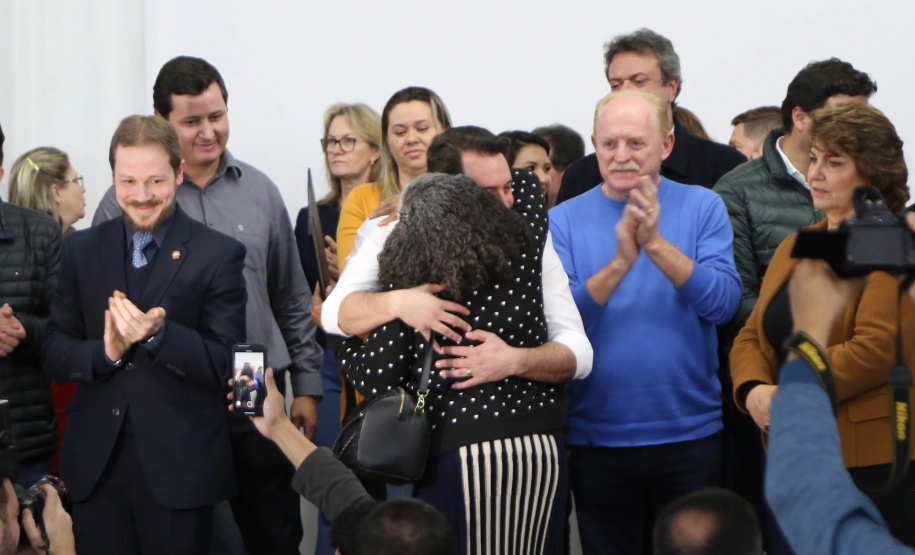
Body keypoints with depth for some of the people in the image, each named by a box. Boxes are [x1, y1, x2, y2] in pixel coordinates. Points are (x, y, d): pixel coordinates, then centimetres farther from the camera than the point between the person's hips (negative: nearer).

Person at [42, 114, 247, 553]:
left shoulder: (218, 255, -1)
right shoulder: (82, 250, 10)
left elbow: (226, 366, -6)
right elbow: (53, 352, 8)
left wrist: (160, 334, -23)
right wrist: (104, 353, -13)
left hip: (177, 470, -3)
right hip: (96, 466, 3)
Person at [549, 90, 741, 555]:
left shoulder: (703, 208, 0)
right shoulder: (565, 220, 1)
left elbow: (723, 301, -12)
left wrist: (657, 245, -24)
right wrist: (620, 262, -23)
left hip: (691, 433, 0)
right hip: (598, 441, 0)